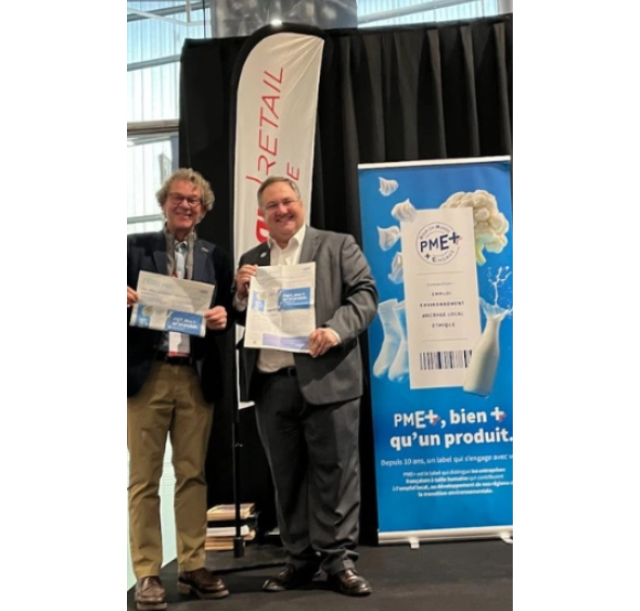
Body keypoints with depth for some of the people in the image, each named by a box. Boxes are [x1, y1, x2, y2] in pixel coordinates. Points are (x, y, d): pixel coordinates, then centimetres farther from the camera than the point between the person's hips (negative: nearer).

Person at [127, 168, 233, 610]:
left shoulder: (216, 257, 12)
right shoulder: (135, 247, 6)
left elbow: (226, 313, 11)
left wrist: (223, 317, -10)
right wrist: (124, 299, -17)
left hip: (197, 378, 2)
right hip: (146, 374, -2)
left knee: (193, 474, 8)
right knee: (144, 478, 2)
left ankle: (193, 568, 18)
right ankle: (147, 574, 12)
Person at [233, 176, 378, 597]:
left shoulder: (338, 246, 7)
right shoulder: (251, 260, 18)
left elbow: (365, 294, -3)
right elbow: (241, 320, 19)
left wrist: (336, 329, -19)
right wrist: (242, 294, -2)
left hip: (326, 377, -4)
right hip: (270, 384, 4)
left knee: (335, 471, 1)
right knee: (287, 476, 11)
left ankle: (340, 560, 11)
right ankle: (301, 559, 22)